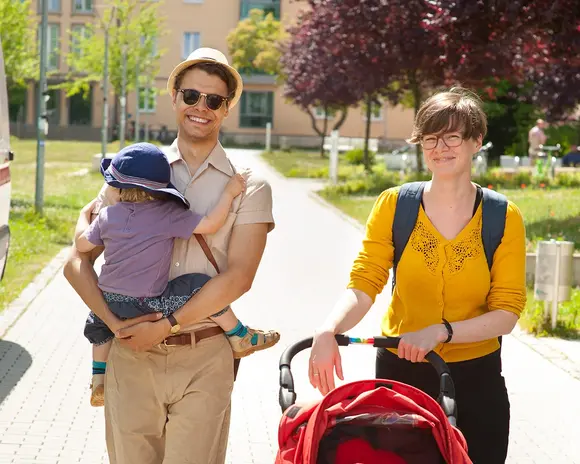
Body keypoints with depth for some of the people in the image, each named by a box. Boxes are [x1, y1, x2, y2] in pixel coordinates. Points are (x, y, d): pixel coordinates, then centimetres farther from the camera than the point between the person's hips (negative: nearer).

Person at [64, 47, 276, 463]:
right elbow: (77, 263, 6)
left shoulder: (249, 187, 4)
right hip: (131, 355, 2)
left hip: (204, 361, -1)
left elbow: (238, 277, -8)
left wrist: (165, 326, -13)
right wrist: (116, 323, -9)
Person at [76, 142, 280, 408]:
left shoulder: (108, 215, 3)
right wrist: (229, 193, -6)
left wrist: (85, 218, 35)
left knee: (98, 325, 38)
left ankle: (99, 382, 38)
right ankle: (239, 338, 1)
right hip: (147, 308, -5)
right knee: (202, 285, -4)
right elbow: (210, 225, -17)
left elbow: (82, 245, 16)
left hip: (108, 303, 5)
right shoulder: (169, 215, -9)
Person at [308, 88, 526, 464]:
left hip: (475, 378, 0)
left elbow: (507, 313, -9)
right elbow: (363, 284, -12)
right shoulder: (394, 206, -5)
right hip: (400, 370, 0)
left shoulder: (503, 218, -6)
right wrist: (328, 332, -30)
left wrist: (441, 331, -24)